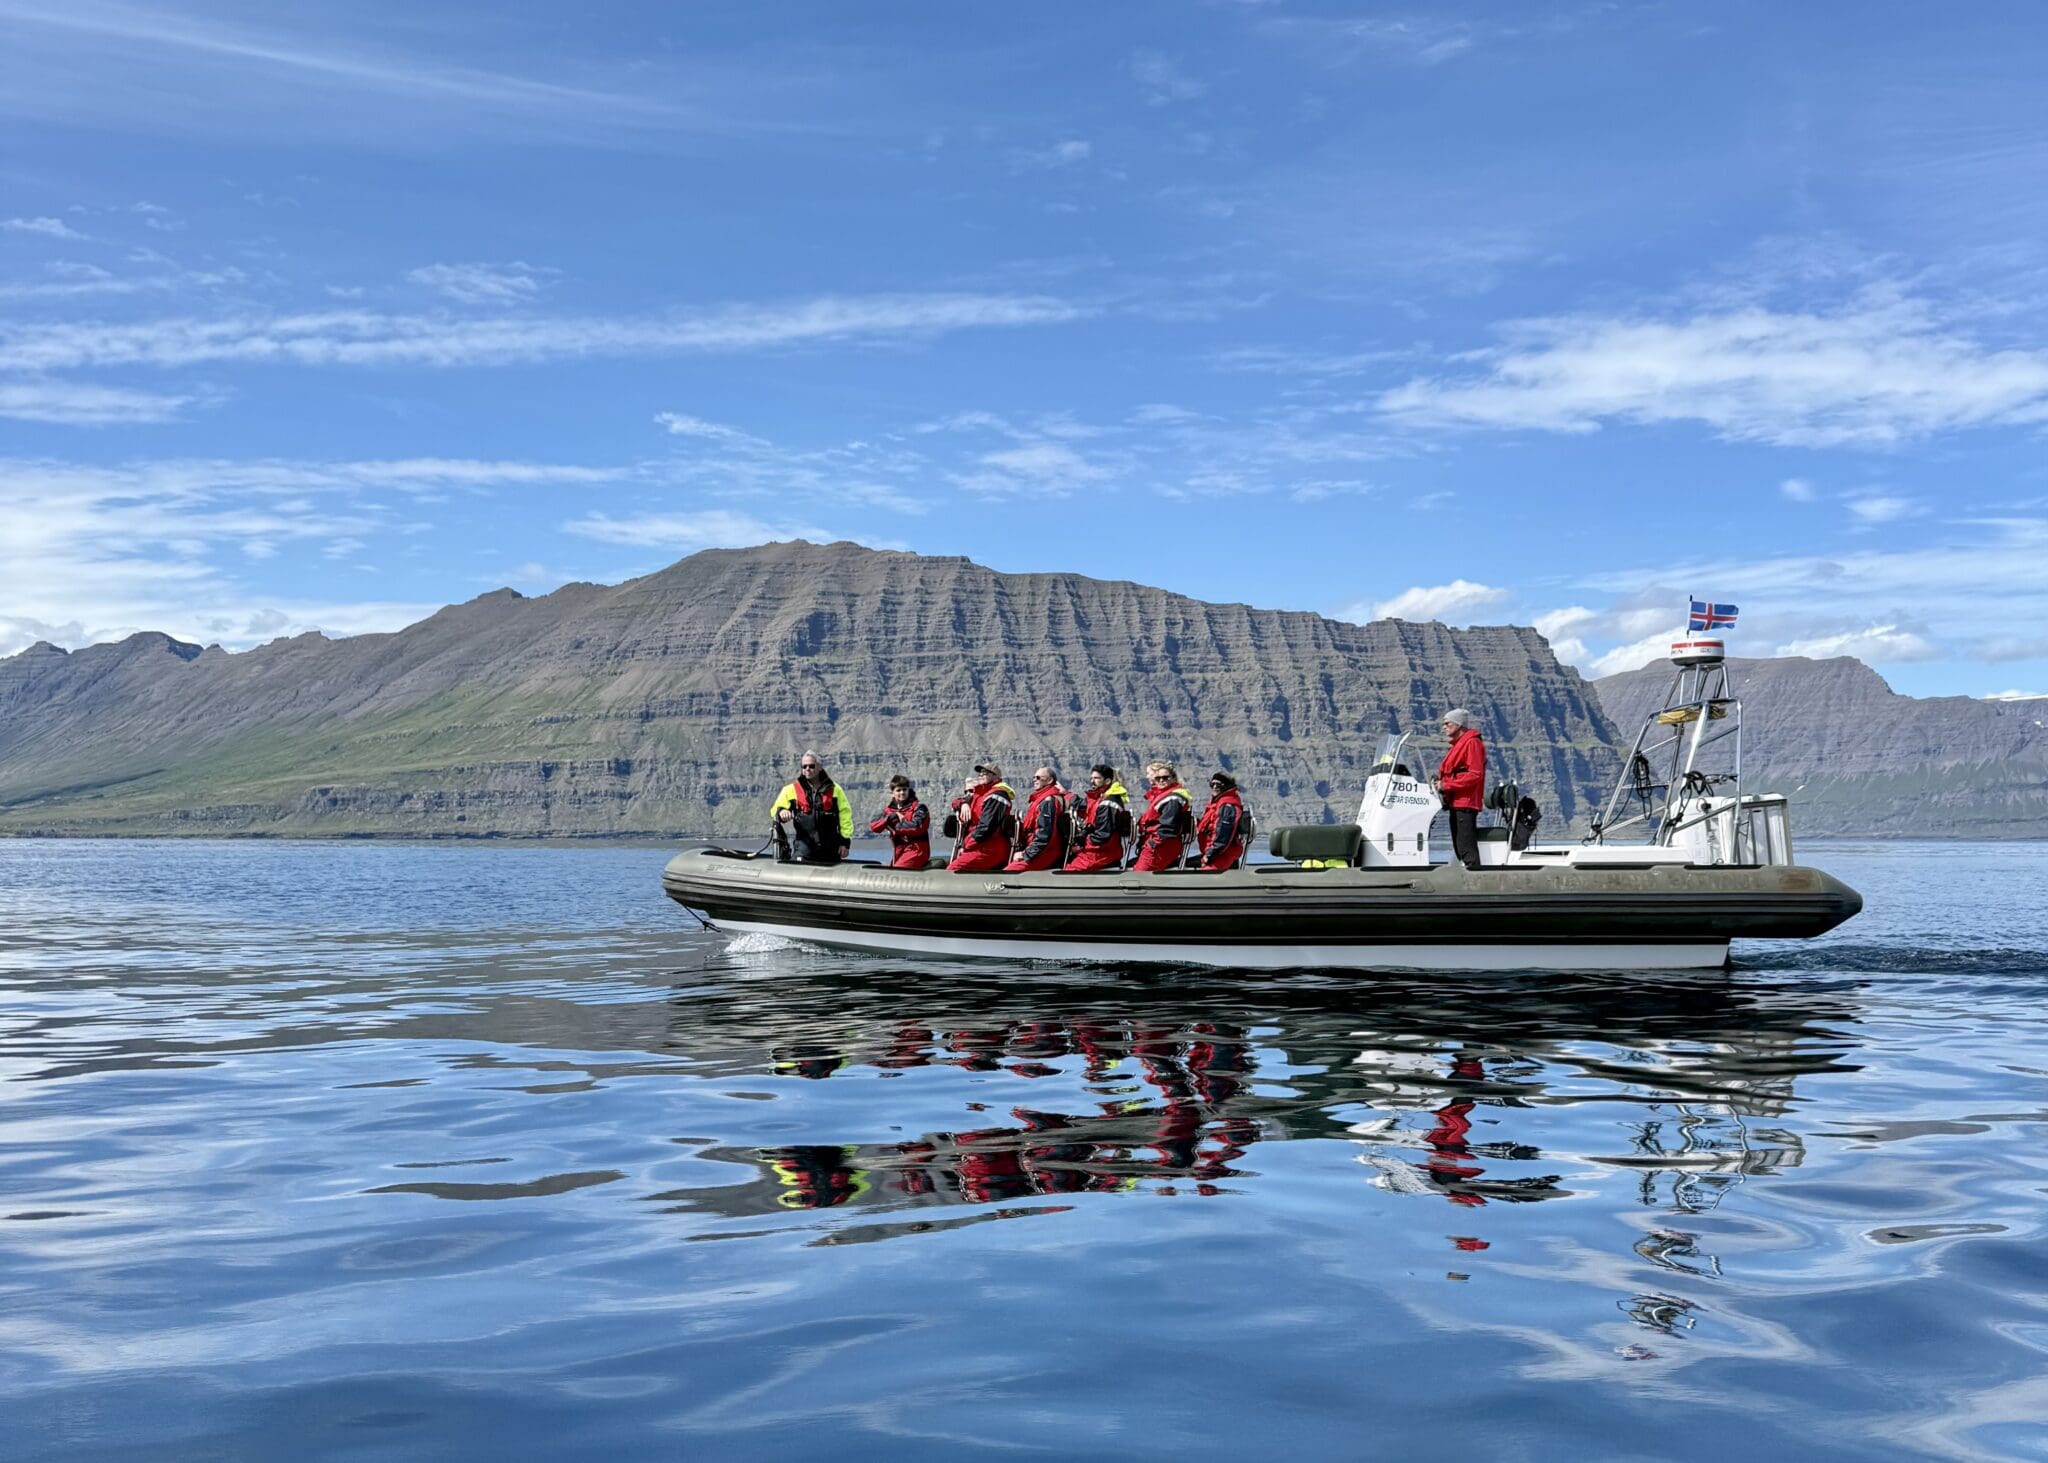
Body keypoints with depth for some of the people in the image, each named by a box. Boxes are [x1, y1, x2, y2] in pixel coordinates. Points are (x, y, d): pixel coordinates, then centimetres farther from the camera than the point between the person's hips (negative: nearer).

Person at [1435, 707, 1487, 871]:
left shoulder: (1472, 743, -10)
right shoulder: (1457, 744, 21)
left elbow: (1475, 775, -19)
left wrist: (1446, 785, -19)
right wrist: (1440, 781, 4)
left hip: (1465, 804, -11)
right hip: (1456, 803, 11)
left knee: (1467, 848, -13)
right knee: (1459, 848, 13)